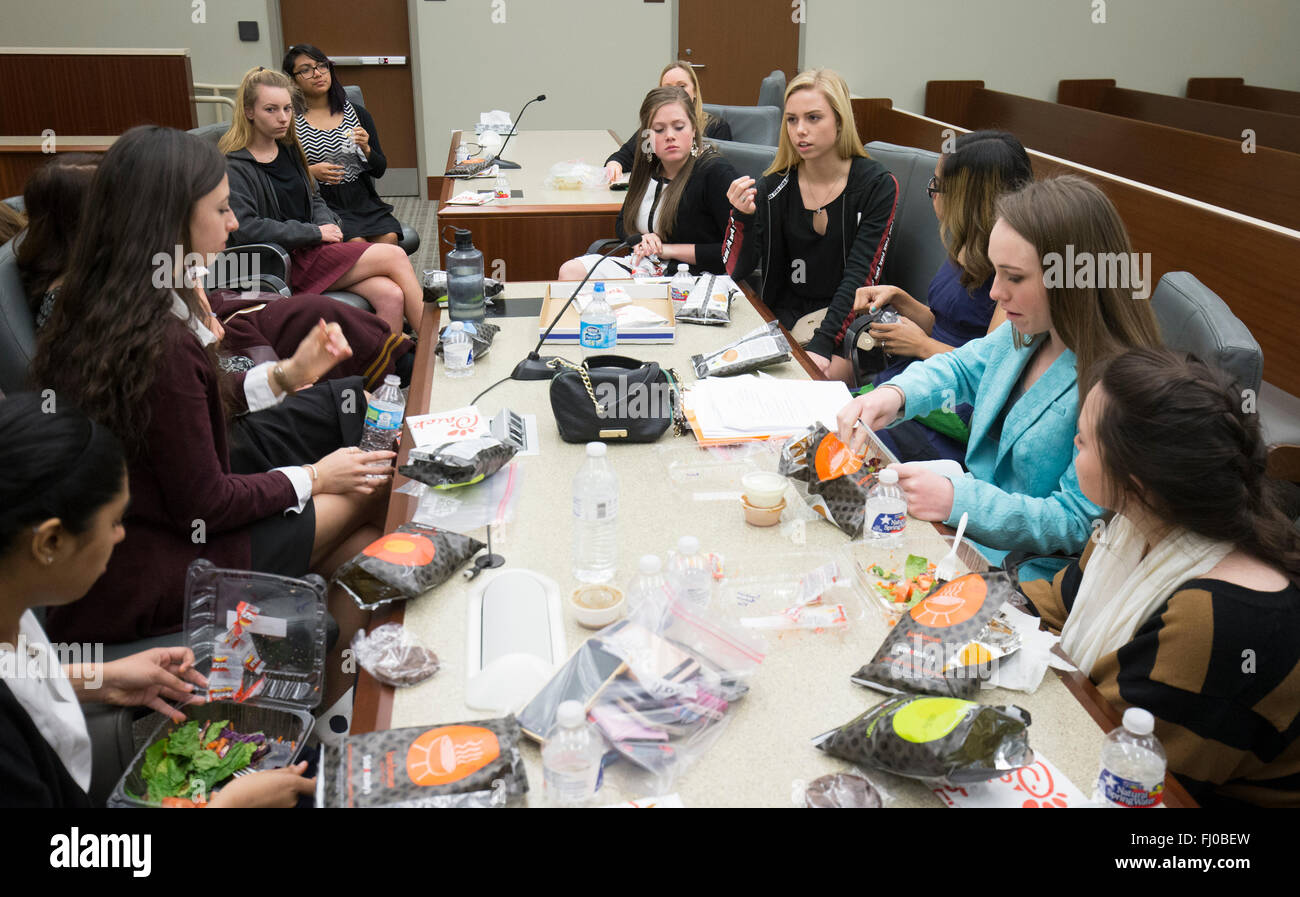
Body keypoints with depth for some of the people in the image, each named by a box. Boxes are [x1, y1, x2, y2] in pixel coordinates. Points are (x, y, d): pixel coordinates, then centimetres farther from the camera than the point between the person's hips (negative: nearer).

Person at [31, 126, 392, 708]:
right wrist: (312, 478, -5)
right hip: (140, 586, -9)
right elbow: (204, 506, -20)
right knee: (365, 494, 0)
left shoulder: (92, 314, 0)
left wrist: (286, 375, 9)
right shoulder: (160, 344, -29)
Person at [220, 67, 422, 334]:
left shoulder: (288, 148, 17)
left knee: (391, 296, -20)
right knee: (395, 257, -16)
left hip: (314, 246, 7)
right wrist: (315, 232, -15)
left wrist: (327, 223, 1)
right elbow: (246, 228, -19)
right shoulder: (235, 166, -9)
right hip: (288, 262, -7)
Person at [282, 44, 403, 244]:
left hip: (363, 201, 4)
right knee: (356, 243, -29)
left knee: (388, 238, -24)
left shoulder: (357, 114, 13)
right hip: (321, 206, -4)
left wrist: (366, 149, -6)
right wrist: (310, 172, -15)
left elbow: (380, 170, 13)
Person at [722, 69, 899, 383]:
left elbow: (861, 276, -13)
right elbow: (735, 270, -1)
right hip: (784, 320, 3)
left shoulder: (876, 185, -5)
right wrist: (743, 216, -20)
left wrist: (822, 345, -25)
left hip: (846, 325, -3)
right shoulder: (775, 186, 3)